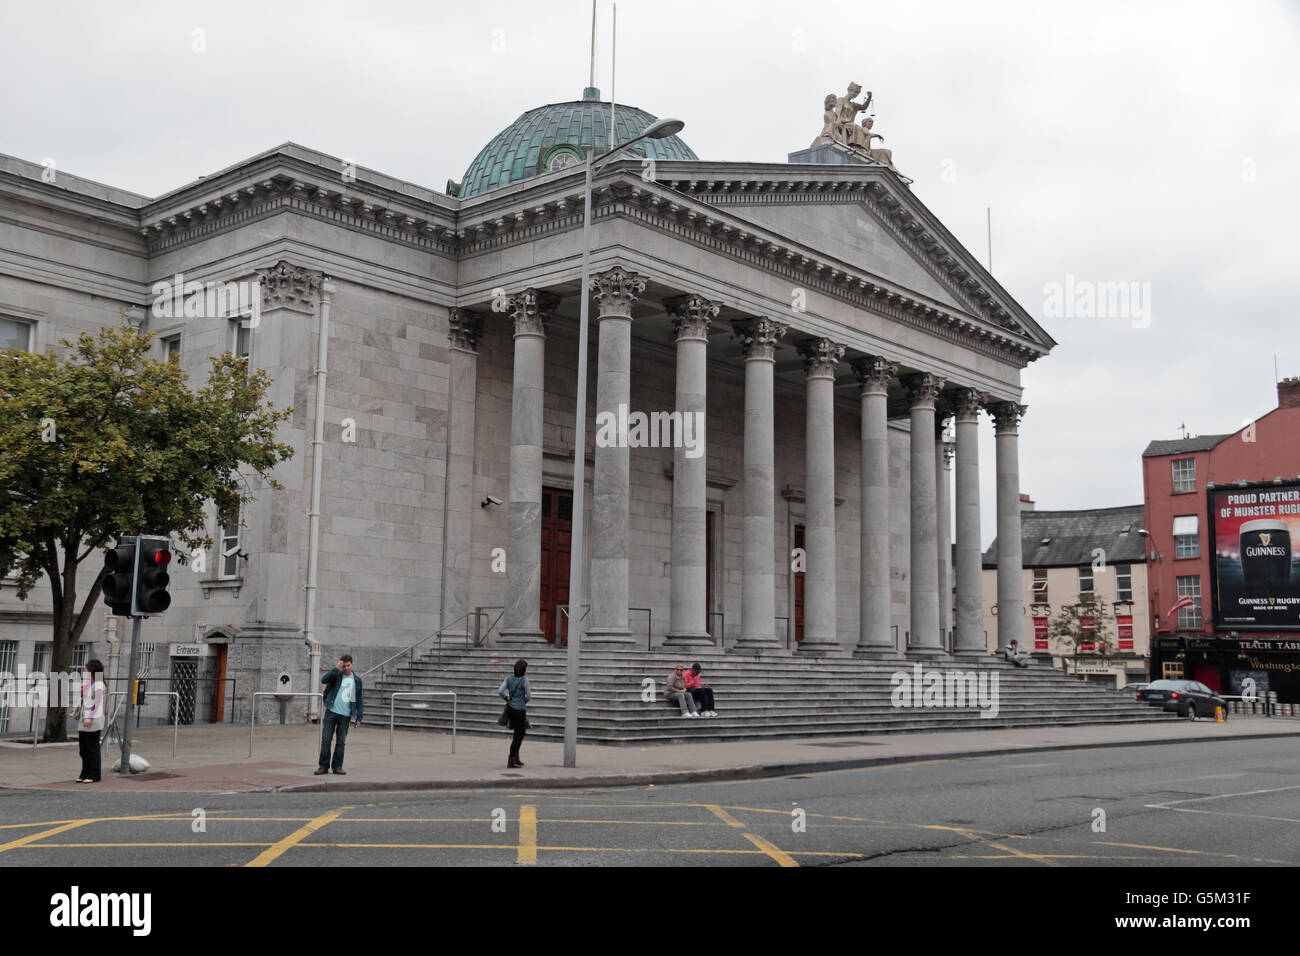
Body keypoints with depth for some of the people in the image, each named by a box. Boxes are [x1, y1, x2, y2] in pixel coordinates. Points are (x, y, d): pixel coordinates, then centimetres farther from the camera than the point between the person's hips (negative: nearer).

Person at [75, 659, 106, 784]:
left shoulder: (98, 685, -9)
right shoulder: (87, 684, 16)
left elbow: (97, 703, -16)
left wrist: (90, 718, -21)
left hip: (94, 720, -9)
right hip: (85, 720, 9)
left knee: (92, 748, -4)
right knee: (83, 748, 10)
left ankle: (94, 775, 1)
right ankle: (85, 774, 17)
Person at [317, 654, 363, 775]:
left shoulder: (356, 680, 8)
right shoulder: (336, 675, 4)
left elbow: (359, 700, 10)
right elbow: (324, 680, -15)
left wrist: (358, 718, 5)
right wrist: (336, 669, -21)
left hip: (345, 715, 1)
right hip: (331, 712, -1)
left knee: (341, 742, 5)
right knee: (326, 740, -1)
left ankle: (337, 766, 13)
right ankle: (324, 766, 6)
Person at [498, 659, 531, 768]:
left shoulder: (509, 678, 2)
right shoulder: (524, 680, -13)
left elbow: (500, 691, -5)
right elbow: (529, 697, -8)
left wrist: (506, 698, 10)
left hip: (510, 708, 7)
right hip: (520, 709, -7)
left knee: (520, 733, 20)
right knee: (518, 735, 2)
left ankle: (516, 759, 27)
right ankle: (511, 761, 1)